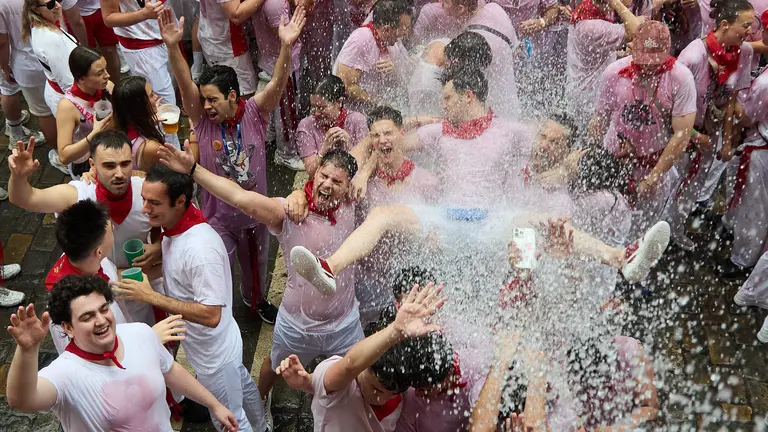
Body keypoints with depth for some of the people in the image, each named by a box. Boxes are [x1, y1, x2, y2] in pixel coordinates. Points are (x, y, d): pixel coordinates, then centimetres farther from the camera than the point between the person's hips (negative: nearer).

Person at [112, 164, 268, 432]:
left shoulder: (200, 249, -37)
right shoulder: (175, 227, -10)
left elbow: (211, 315, -36)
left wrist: (151, 297, -33)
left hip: (214, 354, -9)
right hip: (210, 346, 9)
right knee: (242, 385, 33)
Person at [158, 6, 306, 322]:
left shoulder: (255, 113, -15)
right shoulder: (202, 119, -15)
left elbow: (278, 83, -29)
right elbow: (185, 85, -30)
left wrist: (286, 46, -45)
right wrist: (172, 47, -46)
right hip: (218, 216, -2)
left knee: (256, 263, 27)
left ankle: (256, 299, 57)